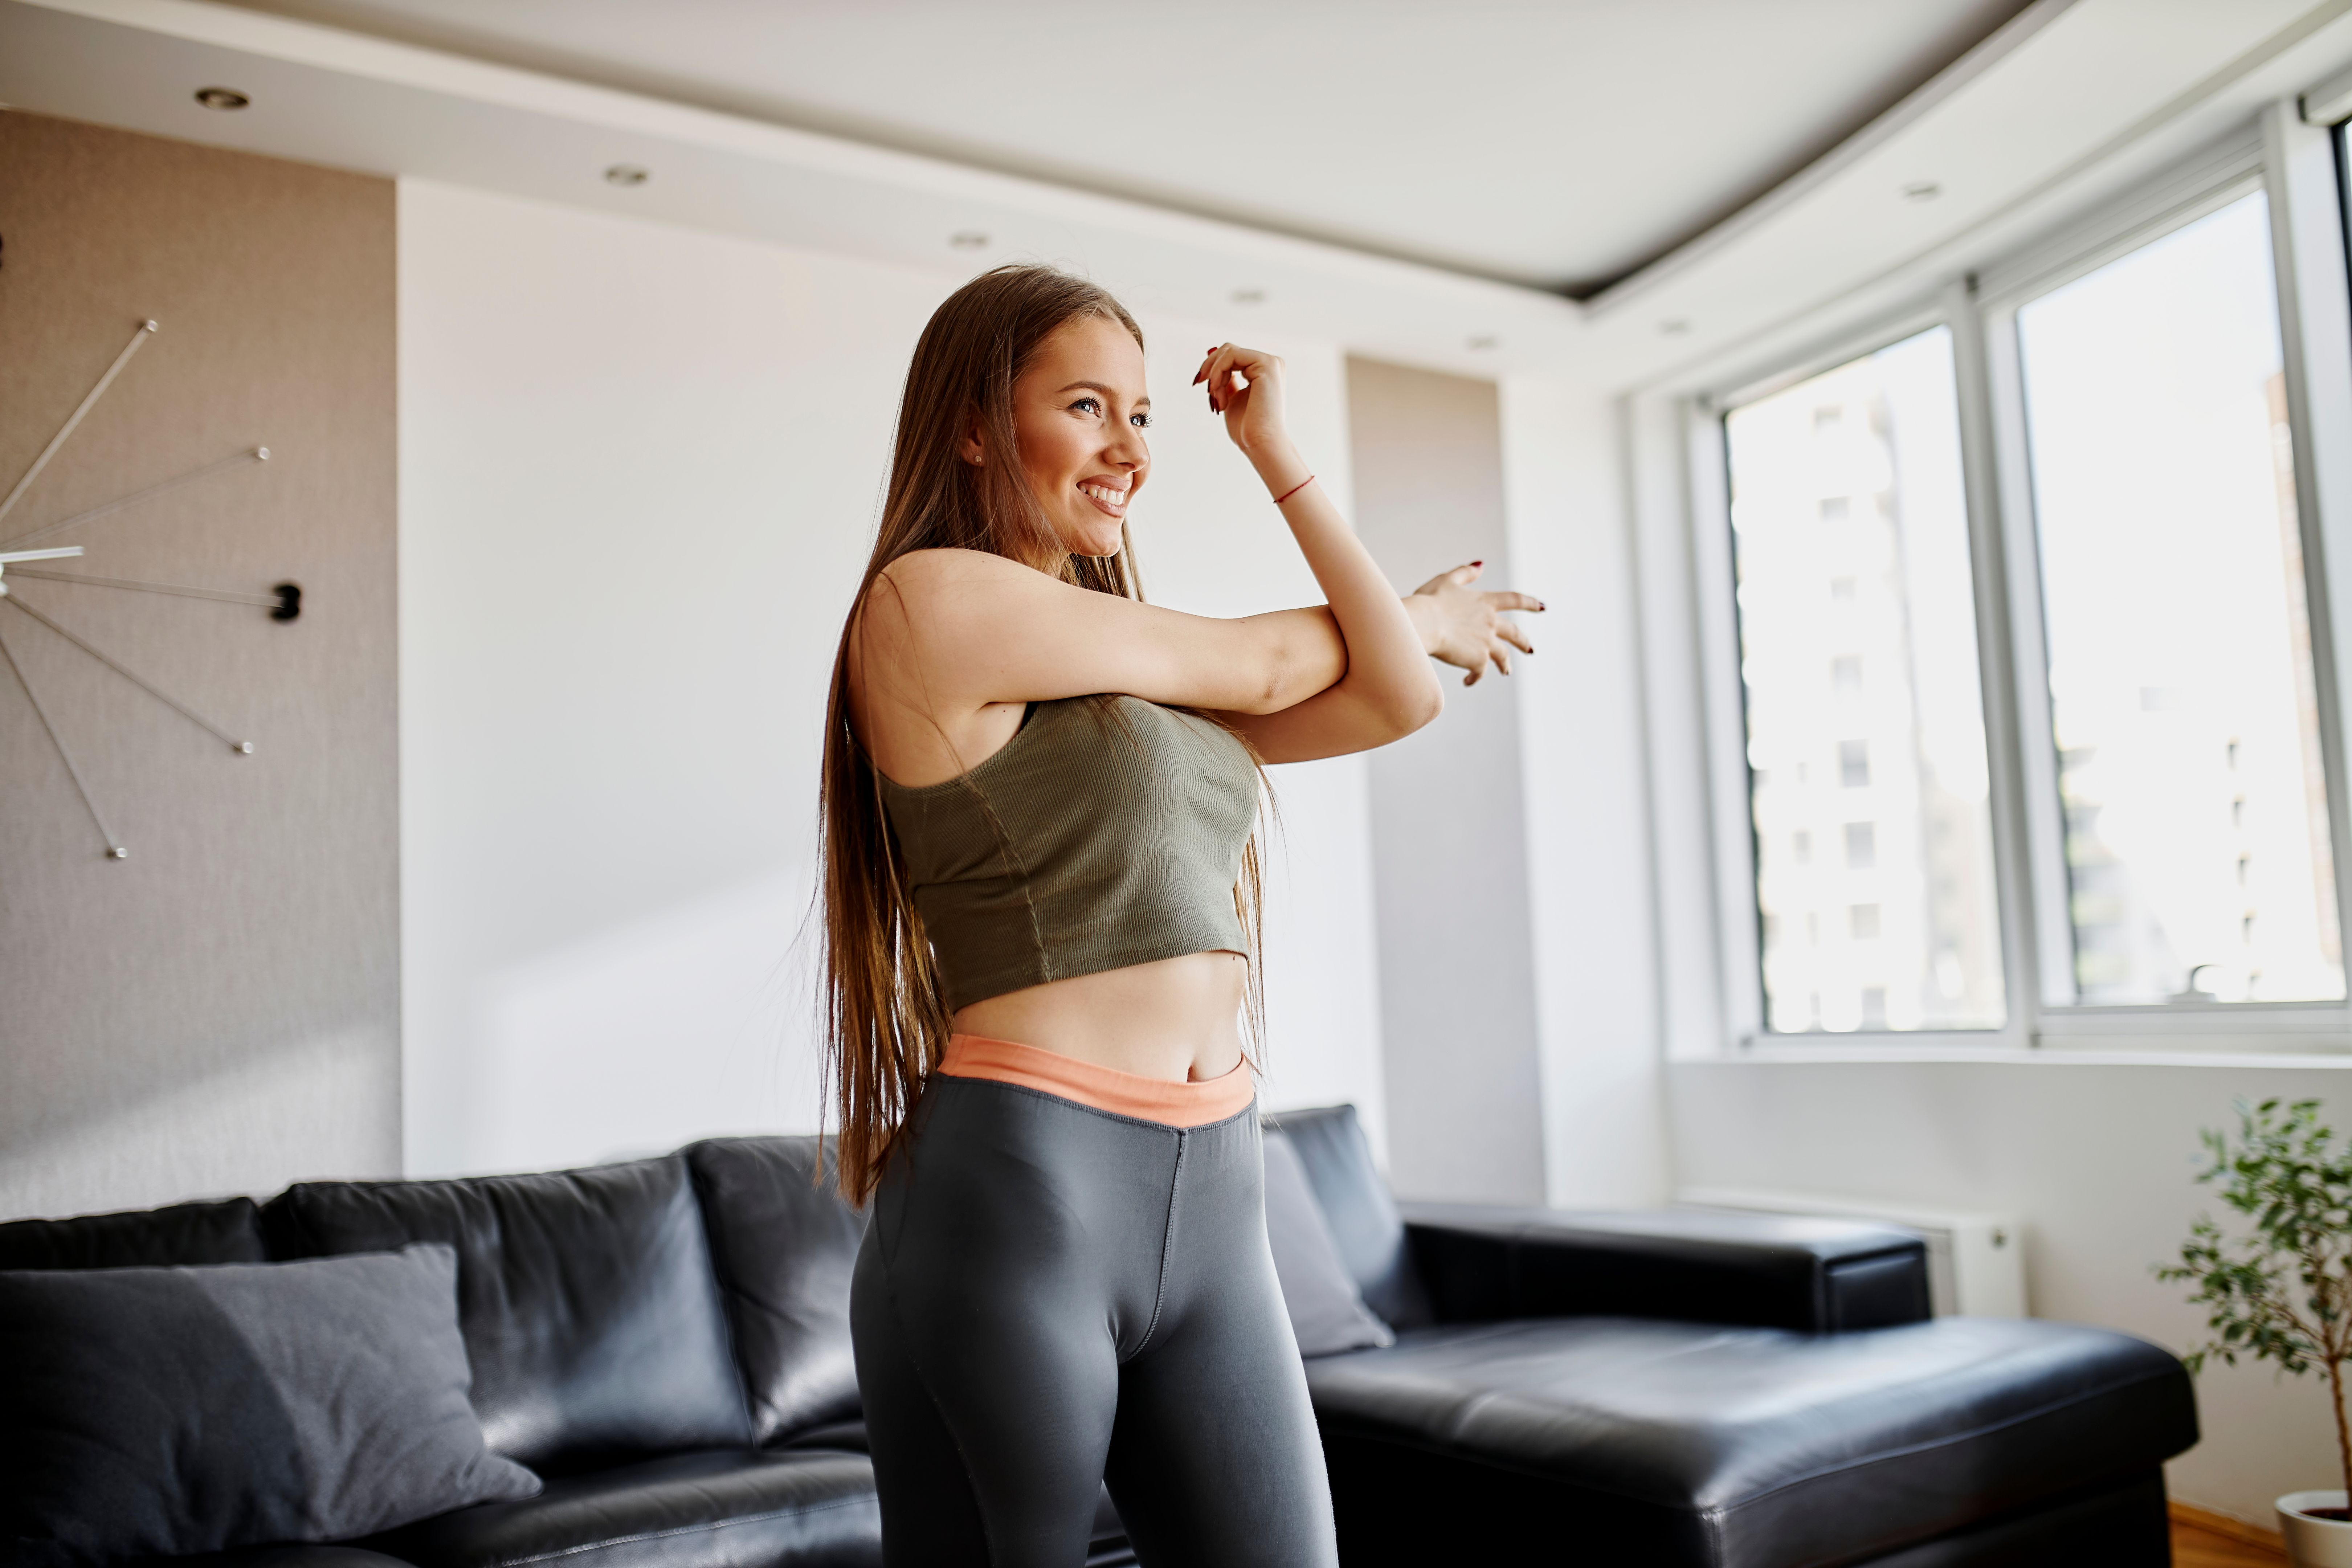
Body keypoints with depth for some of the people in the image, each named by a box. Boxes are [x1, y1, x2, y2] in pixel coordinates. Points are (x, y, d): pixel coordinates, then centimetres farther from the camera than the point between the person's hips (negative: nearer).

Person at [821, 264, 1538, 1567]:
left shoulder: (1137, 677, 16)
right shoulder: (931, 598, -8)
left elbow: (1398, 700, 9)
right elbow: (1260, 666, 0)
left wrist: (1273, 453, 13)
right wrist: (1427, 614, 19)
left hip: (1212, 1212, 7)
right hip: (1014, 1201, -7)